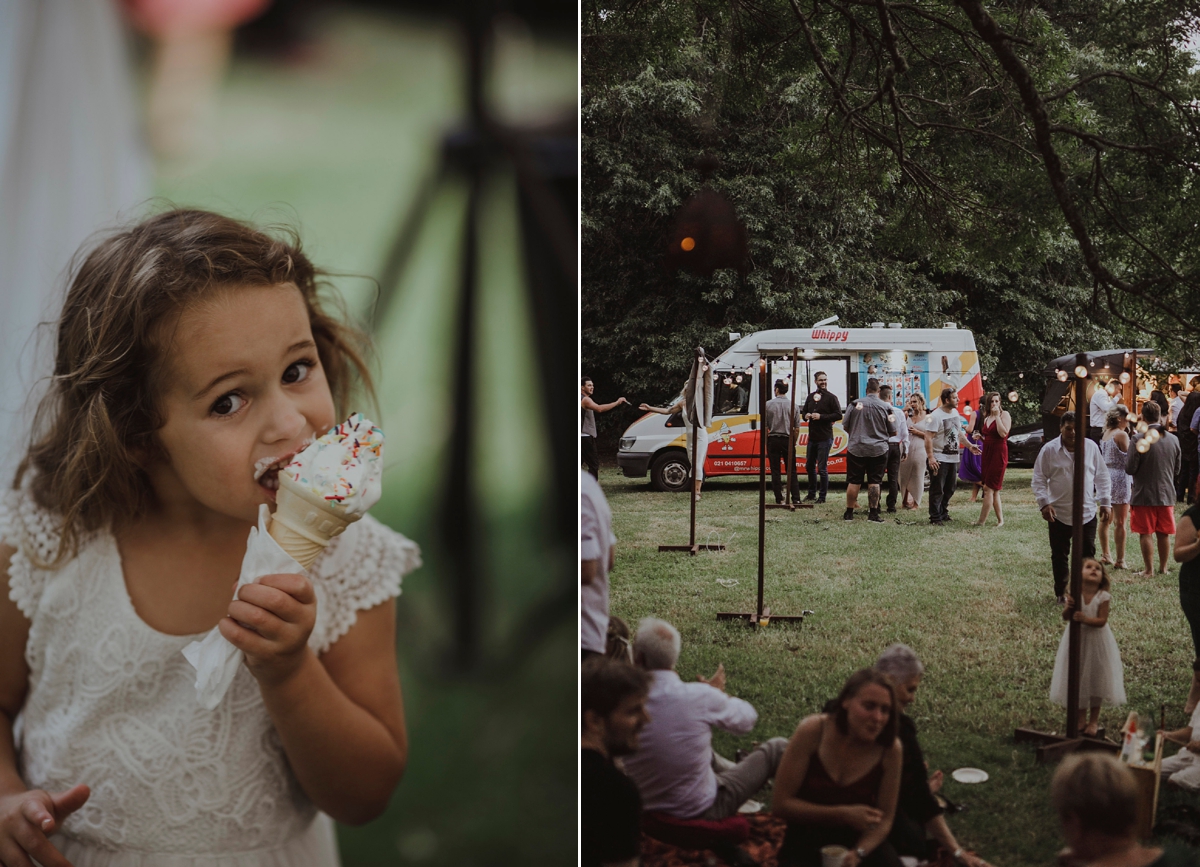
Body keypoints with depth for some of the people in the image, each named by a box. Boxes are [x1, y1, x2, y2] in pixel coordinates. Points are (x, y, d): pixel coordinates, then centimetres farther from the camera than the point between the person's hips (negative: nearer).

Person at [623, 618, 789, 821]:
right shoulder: (700, 697, -23)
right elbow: (747, 719, -3)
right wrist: (719, 694, 17)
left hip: (646, 809, 4)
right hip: (701, 810, -4)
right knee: (777, 747, 13)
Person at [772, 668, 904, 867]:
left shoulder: (891, 749, -13)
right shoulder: (812, 731, -17)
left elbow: (884, 819, -3)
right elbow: (780, 804, -14)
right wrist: (844, 814, -21)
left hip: (860, 841, 2)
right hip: (807, 841, -2)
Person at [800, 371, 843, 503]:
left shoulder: (831, 397, -5)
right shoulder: (810, 397, 13)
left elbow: (838, 414, -11)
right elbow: (803, 412, 22)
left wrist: (821, 416, -19)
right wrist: (806, 415, -2)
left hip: (825, 438, -7)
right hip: (812, 437, 7)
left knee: (822, 468, -4)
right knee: (809, 466, 14)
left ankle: (822, 496, 5)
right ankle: (811, 494, 27)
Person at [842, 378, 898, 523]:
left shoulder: (854, 404, -4)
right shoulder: (887, 407, -6)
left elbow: (846, 426, 5)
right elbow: (894, 432, 0)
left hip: (856, 448, 1)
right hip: (878, 449, 0)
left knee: (853, 482, 6)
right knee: (874, 482, 4)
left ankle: (849, 513, 11)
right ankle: (873, 513, 3)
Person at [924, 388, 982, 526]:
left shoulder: (955, 413, 10)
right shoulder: (936, 416, -16)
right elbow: (928, 438, -20)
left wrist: (969, 445, 14)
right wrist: (931, 457, -25)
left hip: (953, 458, 8)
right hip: (939, 459, -8)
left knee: (950, 489, 15)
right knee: (937, 490, -2)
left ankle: (943, 513, 27)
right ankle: (935, 517, 4)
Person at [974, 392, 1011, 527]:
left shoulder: (1004, 414, -6)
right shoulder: (987, 418, 16)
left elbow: (1003, 433, -21)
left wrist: (997, 416, -18)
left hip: (998, 453, -8)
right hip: (987, 452, 8)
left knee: (989, 487, -10)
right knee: (994, 490, 8)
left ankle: (981, 521, -9)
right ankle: (1000, 520, 12)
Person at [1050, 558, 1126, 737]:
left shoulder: (1103, 597, -12)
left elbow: (1102, 620, -16)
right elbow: (1067, 616, -13)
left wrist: (1085, 619, -31)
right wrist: (1069, 608, -33)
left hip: (1096, 642, -1)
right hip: (1076, 641, 1)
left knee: (1096, 680, 7)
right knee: (1077, 679, 10)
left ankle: (1094, 721, 22)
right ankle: (1080, 719, 25)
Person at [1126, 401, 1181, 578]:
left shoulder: (1139, 439, -17)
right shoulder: (1173, 439, 0)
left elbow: (1130, 469, -16)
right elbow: (1177, 470, 9)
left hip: (1143, 495, -4)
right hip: (1166, 494, 4)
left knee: (1145, 533, 4)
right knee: (1164, 533, 13)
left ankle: (1149, 570, 7)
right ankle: (1163, 567, 23)